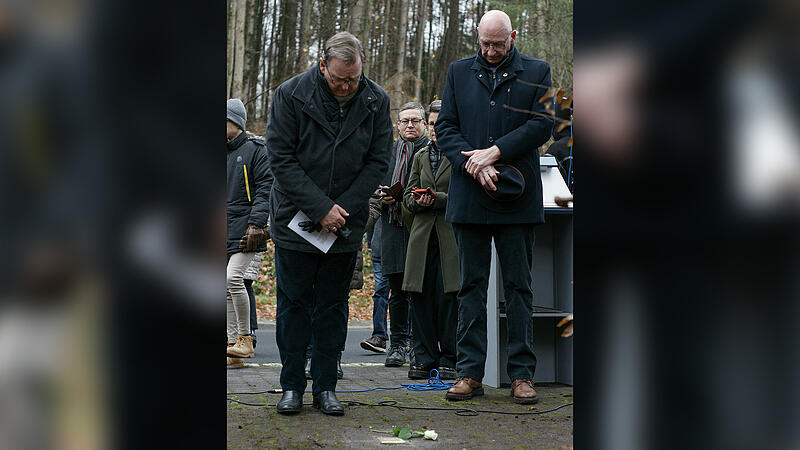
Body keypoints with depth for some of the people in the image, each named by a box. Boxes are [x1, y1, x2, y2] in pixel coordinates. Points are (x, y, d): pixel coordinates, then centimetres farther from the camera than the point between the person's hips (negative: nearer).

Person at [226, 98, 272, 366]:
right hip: (223, 228, 7)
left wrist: (256, 223, -16)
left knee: (233, 278, -20)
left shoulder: (254, 149, -1)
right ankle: (233, 345, 11)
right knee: (227, 288, 5)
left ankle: (245, 339, -7)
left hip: (244, 227, -7)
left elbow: (266, 187, -8)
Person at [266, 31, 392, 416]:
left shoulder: (376, 101, -4)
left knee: (333, 306, 7)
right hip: (295, 220, -2)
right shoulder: (290, 95, -12)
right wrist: (321, 208, -18)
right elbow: (281, 159, -13)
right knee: (294, 303, 4)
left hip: (345, 225, 2)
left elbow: (377, 161, 0)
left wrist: (343, 209, -11)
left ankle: (326, 387, 14)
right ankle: (292, 386, 14)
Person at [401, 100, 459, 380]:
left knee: (448, 296, -6)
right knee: (421, 296, 2)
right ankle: (424, 357, 11)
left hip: (452, 234, -5)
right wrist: (418, 201, -4)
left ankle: (448, 359, 4)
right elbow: (408, 197, 18)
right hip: (422, 235, 5)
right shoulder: (420, 157, 19)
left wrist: (437, 199, -15)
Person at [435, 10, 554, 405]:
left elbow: (543, 124, -4)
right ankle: (469, 372, 10)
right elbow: (445, 127, 6)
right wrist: (476, 165, -10)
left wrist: (495, 152, -13)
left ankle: (522, 374, 8)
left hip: (517, 198, -2)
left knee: (518, 286, 3)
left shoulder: (536, 72, 7)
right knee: (472, 285, 5)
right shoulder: (458, 72, 12)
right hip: (470, 196, 2)